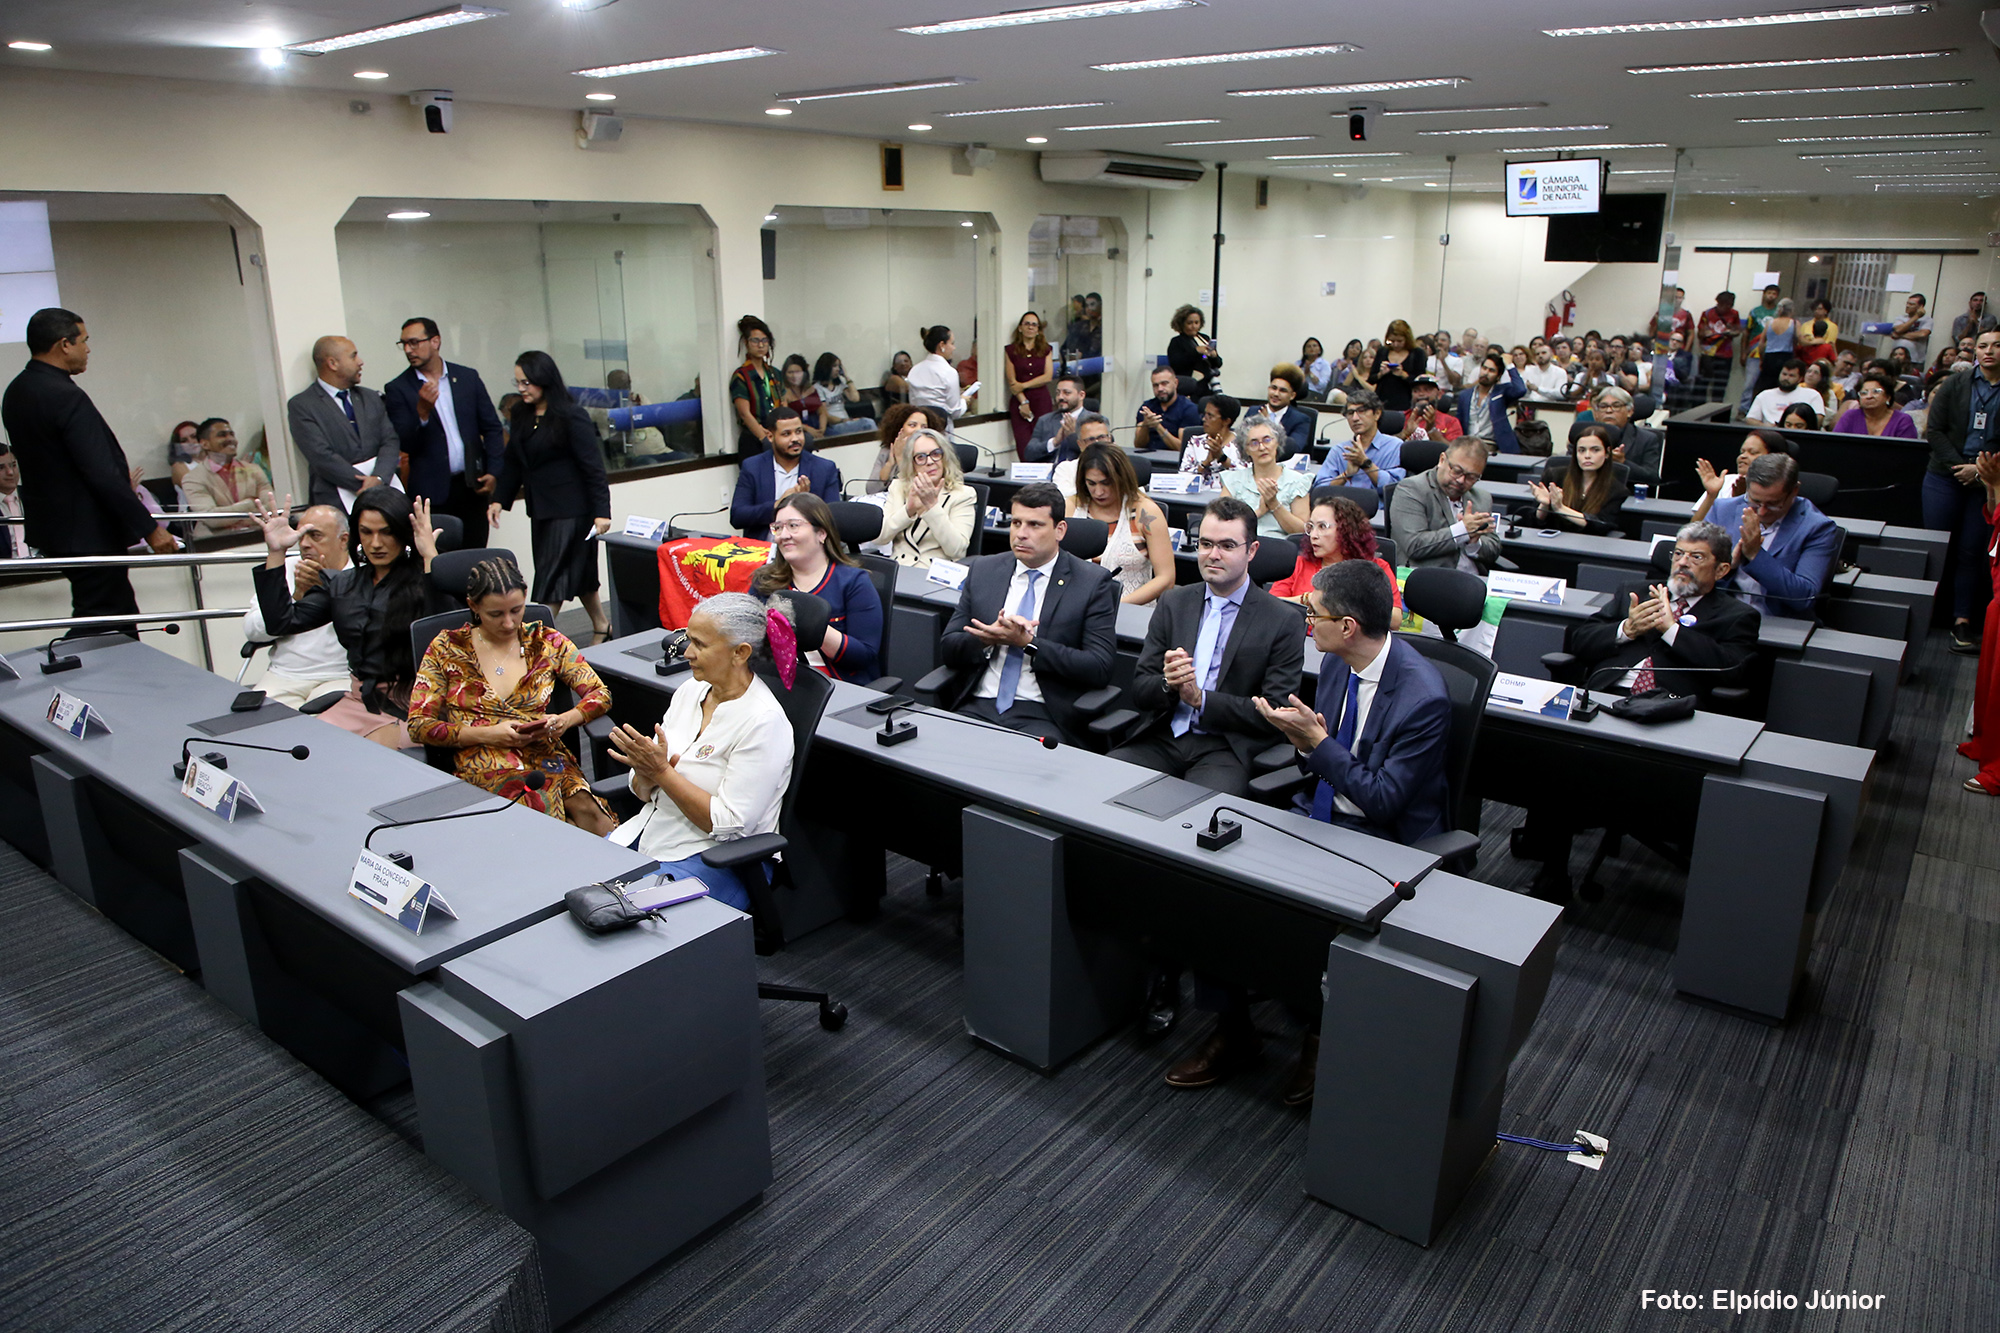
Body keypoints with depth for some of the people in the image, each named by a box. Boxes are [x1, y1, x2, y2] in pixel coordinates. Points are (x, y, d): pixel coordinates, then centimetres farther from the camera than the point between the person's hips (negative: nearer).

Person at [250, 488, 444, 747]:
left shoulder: (422, 581, -3)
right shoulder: (342, 585, 18)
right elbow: (281, 623, 10)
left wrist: (430, 556, -25)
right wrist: (276, 553, 8)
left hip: (410, 706, -6)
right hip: (358, 700, 6)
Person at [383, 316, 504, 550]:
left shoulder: (468, 377, 8)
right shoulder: (398, 389, 1)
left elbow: (492, 428, 11)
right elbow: (405, 445, -5)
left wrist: (493, 472, 1)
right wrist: (422, 412, -21)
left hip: (472, 487, 2)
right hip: (432, 493, -2)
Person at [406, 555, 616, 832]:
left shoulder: (546, 642, 14)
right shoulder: (447, 649, 10)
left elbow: (601, 694, 15)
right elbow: (419, 726, 5)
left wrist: (565, 720, -7)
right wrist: (489, 734, -8)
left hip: (545, 756, 1)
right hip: (483, 766, -1)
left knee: (588, 810, -35)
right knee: (541, 807, -37)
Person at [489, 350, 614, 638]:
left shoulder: (571, 417, -12)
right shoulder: (521, 416, 8)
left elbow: (592, 467, -13)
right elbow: (512, 462, 14)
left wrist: (601, 511, -18)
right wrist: (499, 499, 5)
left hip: (570, 509, -7)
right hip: (540, 509, 7)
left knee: (551, 579, -6)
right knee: (579, 573, 15)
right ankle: (601, 626, 27)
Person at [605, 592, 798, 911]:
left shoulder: (763, 722, -19)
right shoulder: (689, 692, 5)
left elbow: (729, 824, -21)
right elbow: (642, 791, 10)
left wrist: (662, 771, -20)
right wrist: (646, 774, -14)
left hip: (711, 860, -7)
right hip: (647, 835, 8)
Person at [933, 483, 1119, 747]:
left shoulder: (1093, 581, 2)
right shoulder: (984, 570, 14)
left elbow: (1099, 668, -6)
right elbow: (947, 648, 12)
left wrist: (1028, 642, -13)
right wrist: (990, 639, -10)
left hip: (1042, 717, -3)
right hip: (978, 707, 3)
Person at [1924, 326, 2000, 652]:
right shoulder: (1954, 386, 6)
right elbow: (1934, 431, 0)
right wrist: (1959, 465, -12)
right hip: (1945, 478, 1)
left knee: (1972, 553, 1)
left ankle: (1963, 622, 4)